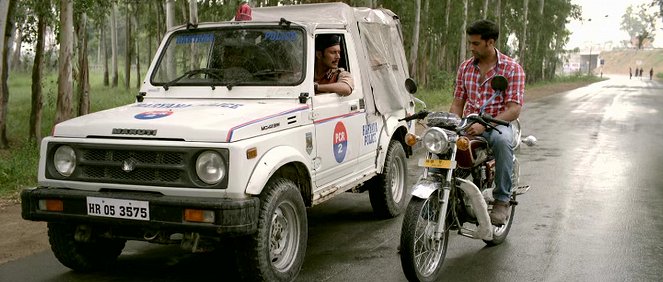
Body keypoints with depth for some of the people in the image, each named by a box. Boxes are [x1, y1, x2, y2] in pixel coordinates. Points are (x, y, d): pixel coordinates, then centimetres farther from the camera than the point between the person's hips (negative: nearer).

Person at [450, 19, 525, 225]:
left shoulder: (512, 68, -2)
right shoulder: (465, 67, 13)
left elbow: (514, 110, -10)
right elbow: (457, 102, 14)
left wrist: (485, 124, -25)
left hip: (498, 124, -4)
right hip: (469, 126, 4)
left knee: (502, 139, -40)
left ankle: (502, 199, -27)